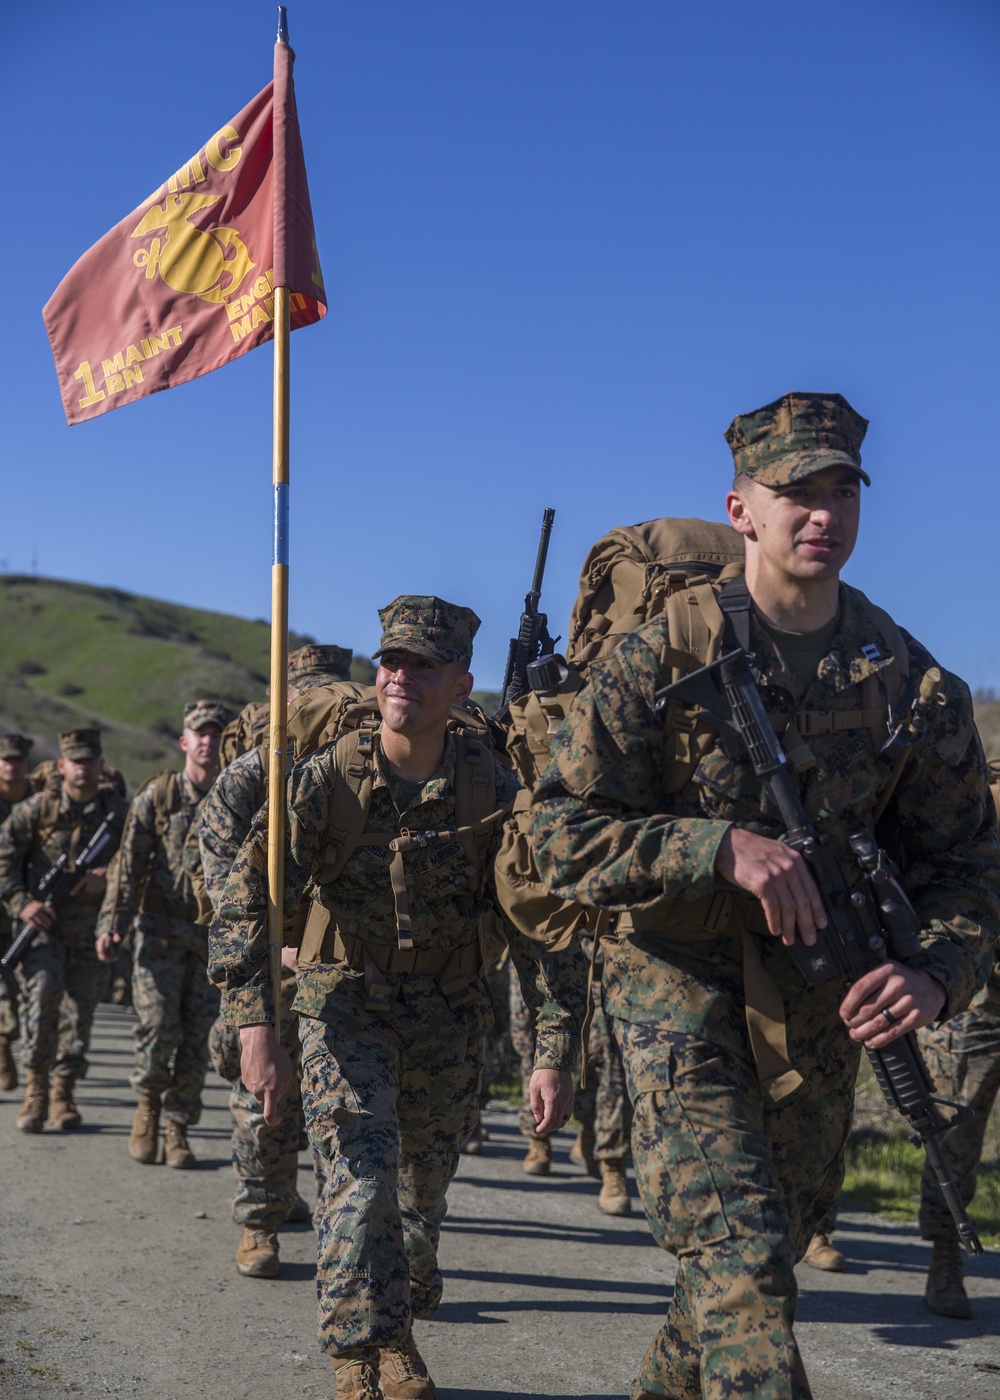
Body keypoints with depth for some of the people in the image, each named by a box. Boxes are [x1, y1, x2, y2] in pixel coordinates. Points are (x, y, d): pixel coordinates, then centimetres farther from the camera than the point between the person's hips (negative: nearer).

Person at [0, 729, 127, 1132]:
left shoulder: (116, 811, 3)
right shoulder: (38, 808, -3)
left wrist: (106, 876, -14)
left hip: (92, 929, 2)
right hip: (44, 923, -2)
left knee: (82, 1010, 5)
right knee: (41, 992, -20)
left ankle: (64, 1095, 20)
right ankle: (36, 1090, -9)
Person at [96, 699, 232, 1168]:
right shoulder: (157, 795, 1)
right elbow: (129, 863, -3)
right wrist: (112, 923, -12)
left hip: (214, 937, 2)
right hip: (161, 931, -2)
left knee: (196, 1037, 2)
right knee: (158, 1028, -10)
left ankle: (177, 1131, 14)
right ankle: (149, 1101, 19)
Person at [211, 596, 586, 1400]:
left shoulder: (492, 791, -12)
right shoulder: (330, 778, -14)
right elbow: (249, 897, -17)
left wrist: (554, 1054, -16)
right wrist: (257, 1027, -27)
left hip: (447, 1016, 2)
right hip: (346, 1004, -2)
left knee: (425, 1184, 13)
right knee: (363, 1175, -17)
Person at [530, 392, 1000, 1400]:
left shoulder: (911, 678, -3)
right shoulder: (660, 660, -12)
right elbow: (561, 833, -13)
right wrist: (724, 845, -27)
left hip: (821, 1002, 5)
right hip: (682, 980, -4)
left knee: (776, 1244, 20)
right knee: (738, 1246, -17)